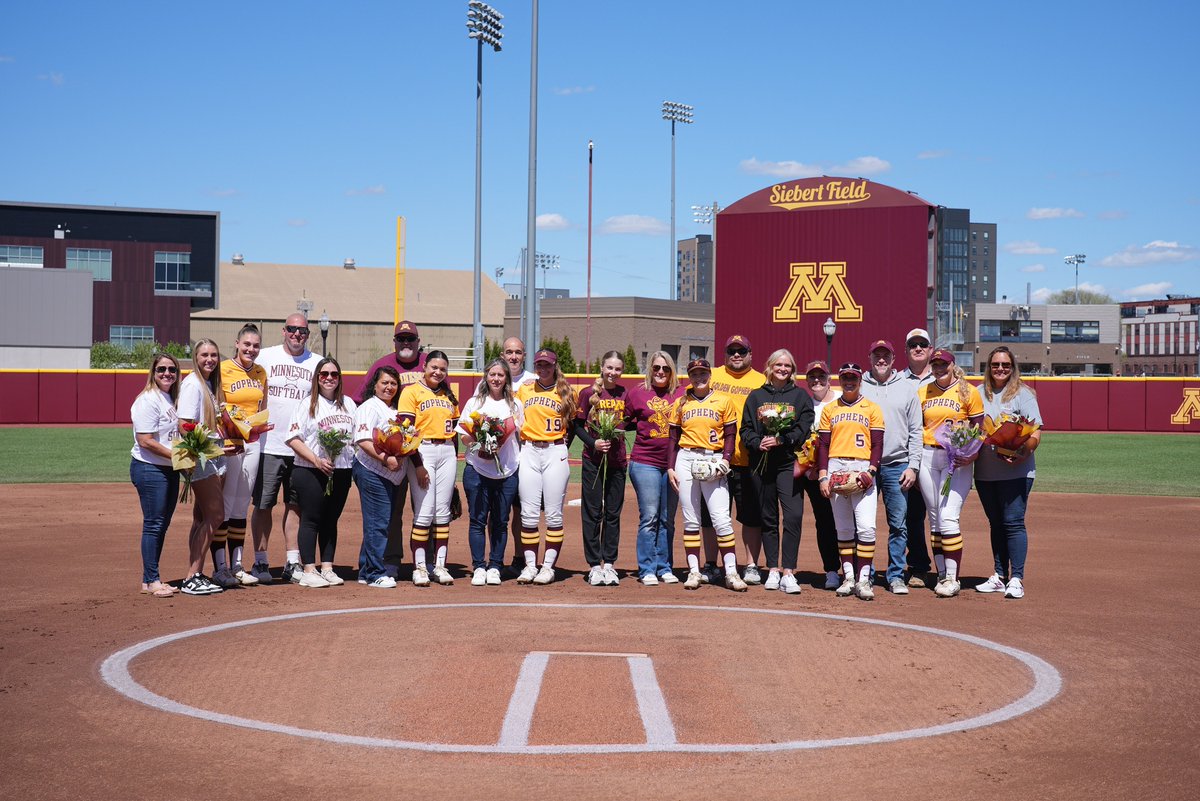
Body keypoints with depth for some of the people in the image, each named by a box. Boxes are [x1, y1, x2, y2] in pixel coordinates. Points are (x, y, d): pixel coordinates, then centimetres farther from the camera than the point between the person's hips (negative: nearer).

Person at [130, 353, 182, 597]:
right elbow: (145, 441, -19)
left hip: (169, 470, 9)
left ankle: (152, 579, 19)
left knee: (162, 524, 11)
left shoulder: (171, 399, 14)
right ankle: (150, 581, 0)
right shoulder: (148, 400, -13)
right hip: (149, 469, -9)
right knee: (153, 524, -5)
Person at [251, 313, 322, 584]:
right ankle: (260, 562, 11)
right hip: (268, 445, -2)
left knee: (296, 504, 7)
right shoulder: (265, 357, 3)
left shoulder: (318, 363, 8)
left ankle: (292, 563, 14)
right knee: (263, 504, 1)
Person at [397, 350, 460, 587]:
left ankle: (440, 565, 8)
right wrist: (418, 464, -15)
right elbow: (406, 431, -9)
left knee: (443, 512, 4)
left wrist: (455, 459, 10)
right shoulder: (412, 392, -1)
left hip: (447, 453, 5)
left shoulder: (448, 396, 17)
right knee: (424, 512, -9)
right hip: (423, 452, -5)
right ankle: (419, 567, -4)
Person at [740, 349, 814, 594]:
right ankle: (772, 571, 14)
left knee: (794, 515, -16)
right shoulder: (756, 396, 14)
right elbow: (746, 429, 10)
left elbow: (805, 428, -1)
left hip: (789, 463, -2)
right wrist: (757, 443, -10)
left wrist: (781, 440, -14)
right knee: (768, 518, 7)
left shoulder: (801, 396, 9)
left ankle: (788, 573, -16)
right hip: (761, 464, 3)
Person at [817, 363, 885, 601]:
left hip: (863, 469, -2)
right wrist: (822, 476, -1)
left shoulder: (872, 409, 9)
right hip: (836, 468, 2)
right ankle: (848, 577, 8)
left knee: (866, 527, -12)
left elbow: (877, 444, 4)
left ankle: (863, 579, -8)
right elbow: (823, 445, 10)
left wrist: (871, 472, -10)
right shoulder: (829, 409, 14)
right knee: (844, 528, 4)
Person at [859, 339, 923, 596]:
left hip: (897, 465, 0)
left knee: (898, 524, 0)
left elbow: (915, 431, 7)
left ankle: (896, 575, 8)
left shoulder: (907, 389, 9)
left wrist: (913, 466, -2)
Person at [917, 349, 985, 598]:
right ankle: (941, 575, 13)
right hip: (928, 457, 5)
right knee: (934, 519, 7)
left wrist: (972, 454, -18)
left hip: (957, 459, -4)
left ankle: (952, 578, -9)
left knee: (948, 517, -13)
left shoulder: (969, 392, -1)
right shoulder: (922, 393, 11)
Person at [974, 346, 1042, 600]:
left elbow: (1035, 433, -8)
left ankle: (1016, 579, -6)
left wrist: (1022, 454, -25)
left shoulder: (1023, 393, -2)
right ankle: (999, 576, 18)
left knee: (1013, 522, -9)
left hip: (1016, 472, -5)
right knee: (996, 523, 11)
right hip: (984, 472, 5)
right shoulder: (978, 393, 12)